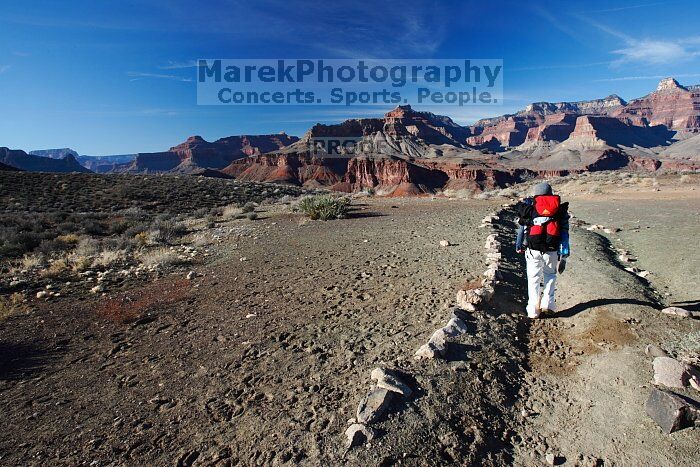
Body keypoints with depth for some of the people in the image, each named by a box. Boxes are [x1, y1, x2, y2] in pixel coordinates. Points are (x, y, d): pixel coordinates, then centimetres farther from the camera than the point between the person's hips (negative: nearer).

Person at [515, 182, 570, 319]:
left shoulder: (529, 207, 5)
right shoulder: (560, 210, 7)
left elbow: (522, 229, 9)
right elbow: (564, 234, 4)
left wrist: (519, 247, 23)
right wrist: (563, 257, 5)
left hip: (533, 251, -1)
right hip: (552, 251, 1)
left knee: (534, 279, 9)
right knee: (550, 276, 24)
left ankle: (534, 311, 13)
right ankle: (547, 305, 20)